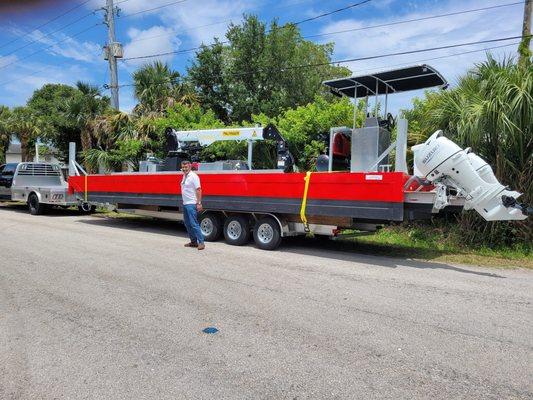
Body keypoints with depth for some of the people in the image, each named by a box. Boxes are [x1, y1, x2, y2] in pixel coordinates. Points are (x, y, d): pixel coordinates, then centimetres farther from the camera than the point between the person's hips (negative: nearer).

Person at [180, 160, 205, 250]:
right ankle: (193, 241, 22)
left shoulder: (193, 176, -12)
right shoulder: (184, 176, 14)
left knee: (194, 224, -11)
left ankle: (201, 242, -6)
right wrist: (183, 202, 15)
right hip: (185, 204, 9)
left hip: (191, 204, -9)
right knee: (187, 224, 13)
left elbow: (198, 190, -17)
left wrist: (199, 203, -22)